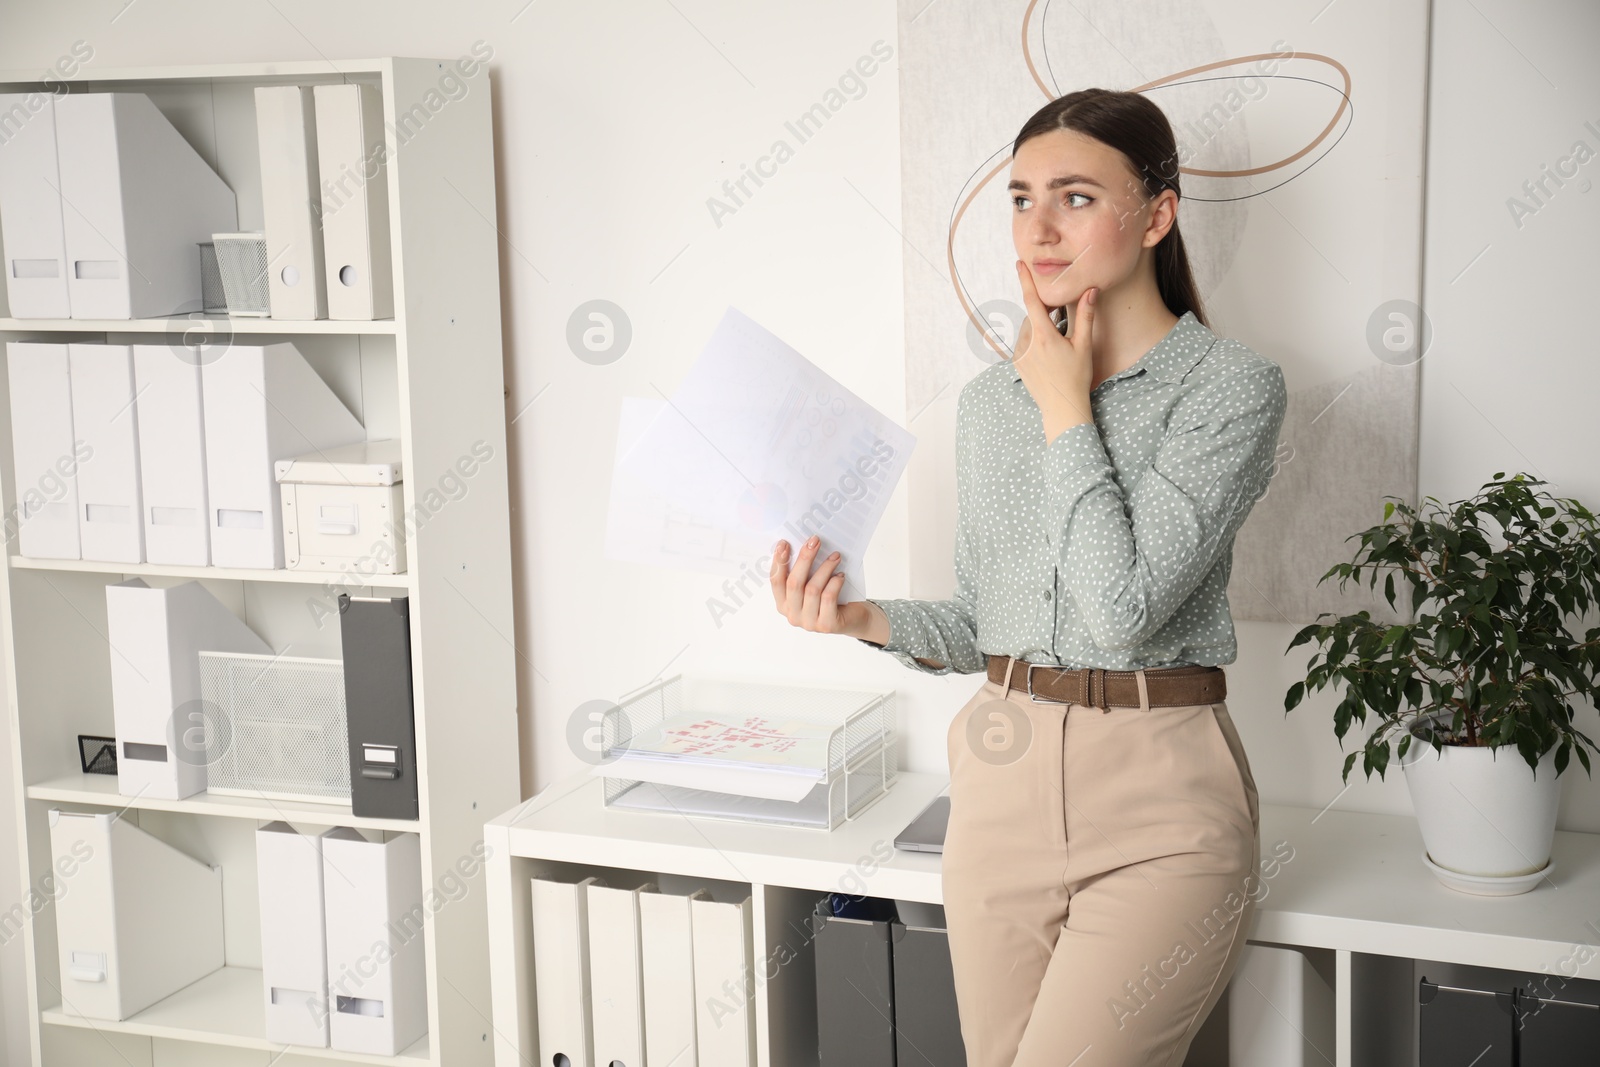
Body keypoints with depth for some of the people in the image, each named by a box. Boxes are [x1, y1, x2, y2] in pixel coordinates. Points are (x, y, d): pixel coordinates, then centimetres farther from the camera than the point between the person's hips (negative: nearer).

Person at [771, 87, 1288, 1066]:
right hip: (1002, 776, 6)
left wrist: (1067, 408, -11)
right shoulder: (989, 399, 10)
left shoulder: (1233, 384, -8)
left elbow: (1123, 606, -19)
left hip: (1159, 807, -5)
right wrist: (866, 619, -3)